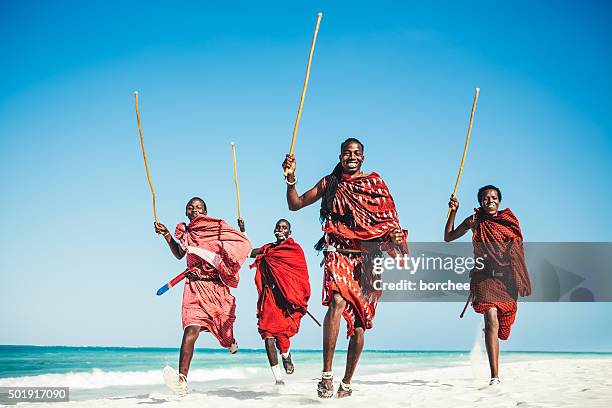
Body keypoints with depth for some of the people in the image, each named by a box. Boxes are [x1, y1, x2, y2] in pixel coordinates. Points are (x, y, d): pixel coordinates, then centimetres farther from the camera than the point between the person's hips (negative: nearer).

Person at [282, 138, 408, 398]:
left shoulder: (374, 183, 10)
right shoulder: (329, 183, 13)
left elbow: (390, 221, 7)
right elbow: (295, 204, 13)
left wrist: (401, 250, -9)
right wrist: (291, 178, -3)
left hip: (368, 258, 1)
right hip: (339, 253, -1)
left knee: (359, 322, 2)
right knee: (338, 301, -29)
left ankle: (346, 383, 16)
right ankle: (326, 374, -28)